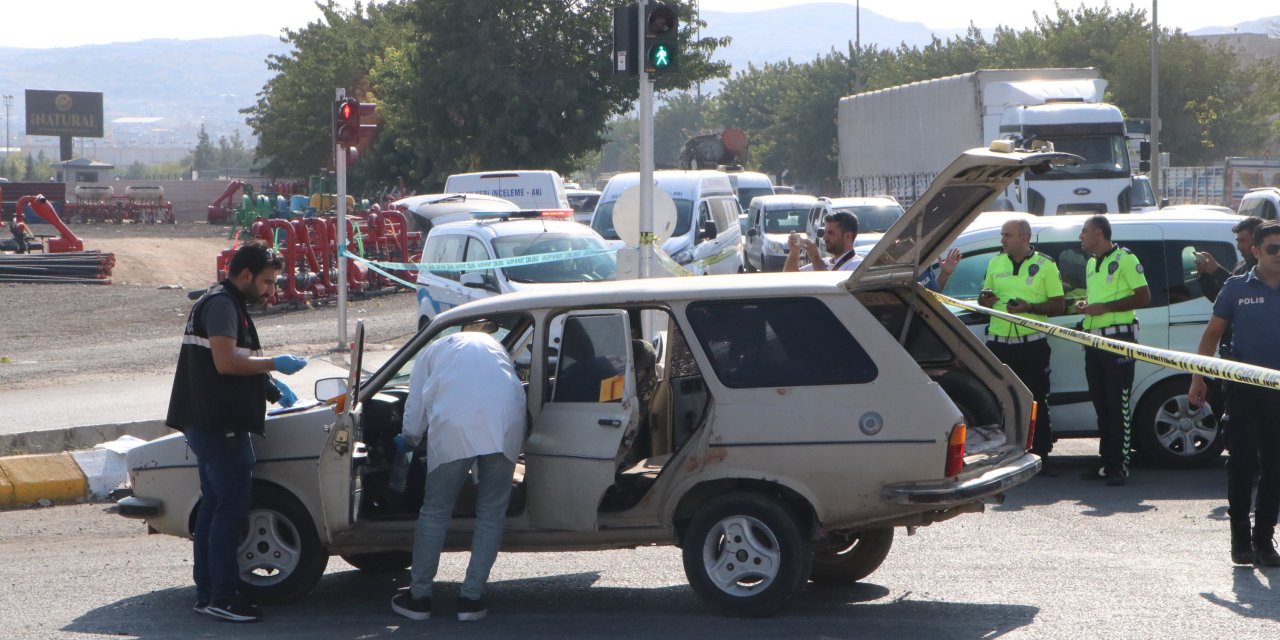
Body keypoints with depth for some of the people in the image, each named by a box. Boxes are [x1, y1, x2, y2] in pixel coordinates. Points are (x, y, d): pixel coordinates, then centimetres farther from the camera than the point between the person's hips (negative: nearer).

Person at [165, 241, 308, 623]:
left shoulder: (223, 303, 21)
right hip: (220, 426, -11)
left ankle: (206, 592, 16)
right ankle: (222, 597, -8)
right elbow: (225, 362, -23)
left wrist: (270, 387, 19)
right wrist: (273, 364, -13)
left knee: (213, 506, 12)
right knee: (231, 509, -9)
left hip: (207, 426, 11)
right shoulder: (222, 303, -13)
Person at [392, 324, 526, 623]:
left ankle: (419, 597, 17)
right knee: (491, 511, 12)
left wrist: (413, 437, 43)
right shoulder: (495, 346, 35)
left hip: (454, 425, -2)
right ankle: (471, 598, 12)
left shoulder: (433, 351, 28)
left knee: (435, 511, 9)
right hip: (505, 422, 2)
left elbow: (413, 421, 21)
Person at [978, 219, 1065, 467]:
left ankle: (1041, 454, 5)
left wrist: (1029, 307, -16)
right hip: (998, 343, 3)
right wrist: (986, 300, -4)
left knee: (1037, 402, -1)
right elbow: (984, 298, 21)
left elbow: (1058, 305, -1)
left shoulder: (1045, 265, 1)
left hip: (1032, 344, -3)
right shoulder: (995, 263, 13)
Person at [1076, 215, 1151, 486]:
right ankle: (1107, 461, 16)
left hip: (1119, 339, -8)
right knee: (1101, 404, 10)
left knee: (1118, 405, -9)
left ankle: (1120, 466, -9)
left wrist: (1105, 307, -17)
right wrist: (1084, 304, 8)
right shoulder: (1091, 263, 19)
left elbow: (1143, 297, -13)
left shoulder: (1125, 259, -7)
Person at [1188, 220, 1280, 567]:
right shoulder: (1237, 288, 1)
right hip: (1245, 390, -2)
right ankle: (1240, 536, 6)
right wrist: (1197, 378, -1)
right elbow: (1213, 333, 5)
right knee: (1243, 463, -3)